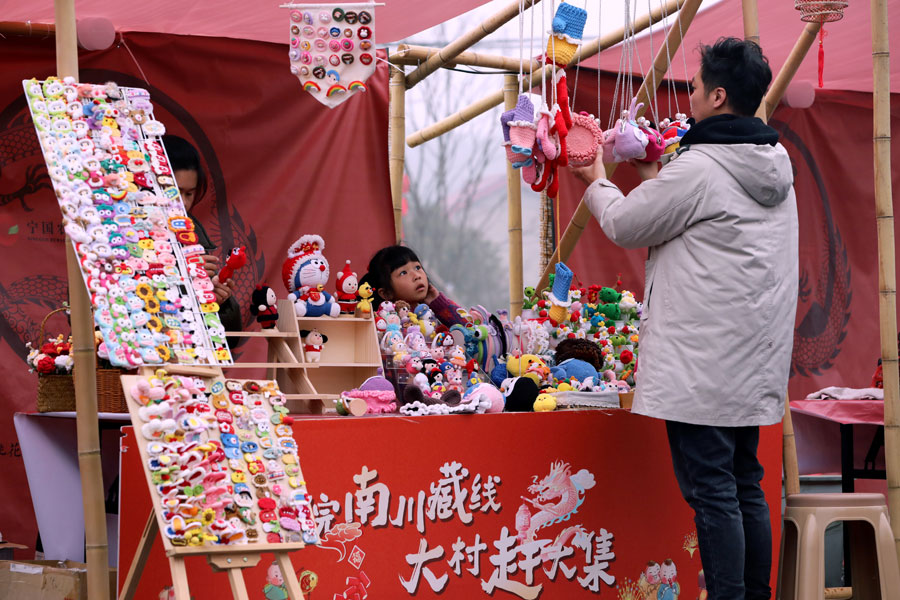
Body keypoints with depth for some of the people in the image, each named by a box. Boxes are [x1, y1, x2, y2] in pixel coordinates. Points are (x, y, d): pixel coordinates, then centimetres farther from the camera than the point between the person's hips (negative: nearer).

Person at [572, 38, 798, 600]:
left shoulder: (698, 169, -17)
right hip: (755, 362, 9)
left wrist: (597, 180, 15)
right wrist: (652, 178, 32)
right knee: (746, 485, 14)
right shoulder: (776, 166, 9)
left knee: (712, 490, -6)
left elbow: (625, 224, -4)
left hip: (704, 362, -9)